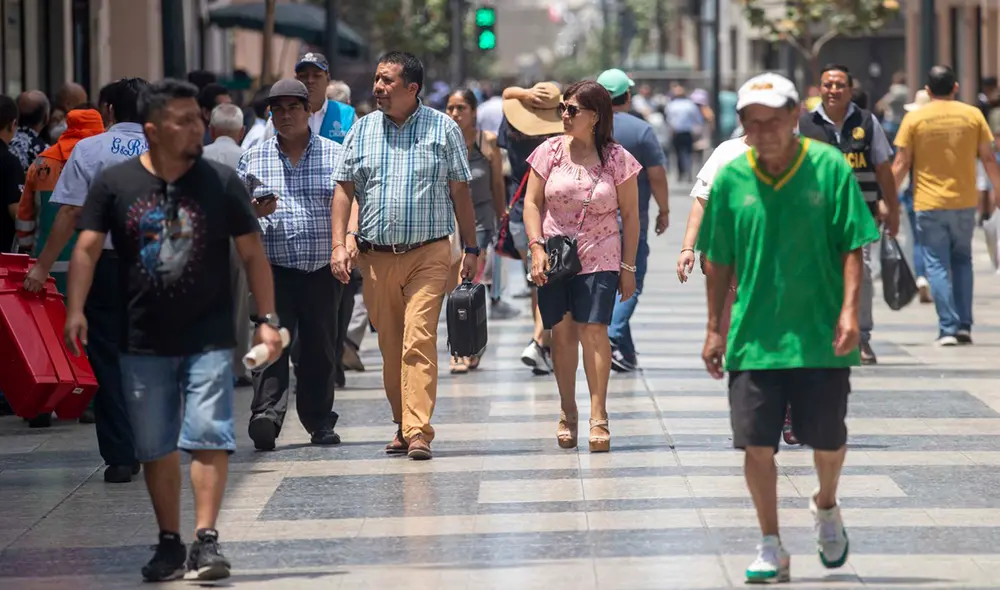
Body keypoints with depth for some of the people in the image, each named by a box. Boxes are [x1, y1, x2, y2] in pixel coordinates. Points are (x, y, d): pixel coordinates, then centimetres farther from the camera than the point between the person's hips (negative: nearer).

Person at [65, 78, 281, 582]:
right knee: (155, 447, 8)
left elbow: (252, 253, 4)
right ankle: (169, 544, 19)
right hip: (142, 343, 1)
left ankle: (206, 540, -12)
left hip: (208, 338, -1)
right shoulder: (114, 183, 0)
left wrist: (267, 321, -2)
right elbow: (88, 248, -3)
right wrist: (75, 310, -17)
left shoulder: (220, 182, 0)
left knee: (208, 436, -13)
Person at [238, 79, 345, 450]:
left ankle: (320, 423, 14)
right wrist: (254, 210, -6)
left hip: (323, 270, 1)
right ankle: (266, 416, -22)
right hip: (274, 268, -1)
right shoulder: (253, 159, 11)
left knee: (320, 347, 4)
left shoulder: (334, 155, 9)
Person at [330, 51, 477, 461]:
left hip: (428, 255, -3)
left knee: (419, 342, -14)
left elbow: (460, 192, 7)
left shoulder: (443, 129, 3)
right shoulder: (361, 131, 9)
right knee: (390, 347, 8)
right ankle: (403, 425, 21)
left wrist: (471, 249, 5)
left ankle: (418, 432, -18)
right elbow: (344, 190, 10)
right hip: (376, 257, 3)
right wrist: (340, 244, -1)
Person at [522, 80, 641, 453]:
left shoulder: (617, 160, -2)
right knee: (562, 332, 2)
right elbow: (532, 202, 6)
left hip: (599, 259, -2)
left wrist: (628, 267, 2)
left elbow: (630, 215, 3)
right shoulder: (551, 151, 3)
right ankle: (568, 413, 13)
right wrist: (537, 247, -7)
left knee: (593, 330, -12)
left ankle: (598, 418, -10)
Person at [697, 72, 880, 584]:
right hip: (754, 335, 1)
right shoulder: (731, 178, 1)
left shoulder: (829, 167, -5)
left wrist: (849, 311, -15)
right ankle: (771, 548, 12)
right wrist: (714, 329, 9)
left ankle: (826, 507, 40)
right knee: (757, 444, -3)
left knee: (827, 440, 8)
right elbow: (719, 261, 9)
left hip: (820, 336, -1)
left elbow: (852, 247, -4)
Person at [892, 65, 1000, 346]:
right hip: (965, 202, 2)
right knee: (962, 260, 17)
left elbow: (901, 163, -4)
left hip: (929, 204, -2)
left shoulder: (914, 118, -3)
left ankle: (948, 328, -3)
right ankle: (964, 325, 10)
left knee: (937, 265, 3)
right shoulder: (973, 115, 1)